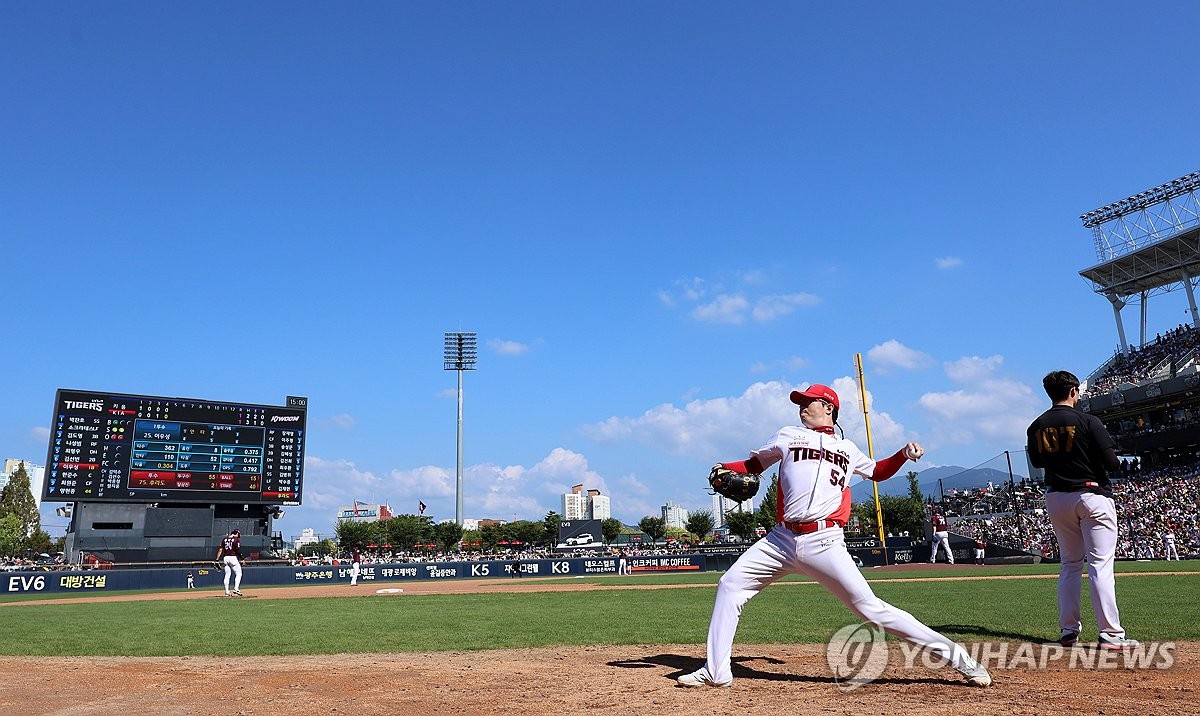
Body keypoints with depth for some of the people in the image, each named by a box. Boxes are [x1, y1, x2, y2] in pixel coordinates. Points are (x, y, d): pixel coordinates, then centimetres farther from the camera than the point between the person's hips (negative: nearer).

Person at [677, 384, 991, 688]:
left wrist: (905, 454, 16)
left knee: (870, 608, -10)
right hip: (782, 539, 3)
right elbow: (754, 464, 21)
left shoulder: (847, 448, 19)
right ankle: (716, 671, 10)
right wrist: (724, 470, 1)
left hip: (824, 543, -2)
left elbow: (877, 471, 33)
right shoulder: (789, 435, 17)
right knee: (730, 585, -1)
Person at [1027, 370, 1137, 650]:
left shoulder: (1036, 427, 3)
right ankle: (1110, 635, -4)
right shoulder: (1087, 421, -12)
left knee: (1069, 564, 14)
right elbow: (1111, 462, -14)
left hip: (1056, 498, 5)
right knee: (1100, 565, -4)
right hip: (1092, 495, -5)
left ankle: (1068, 630, 14)